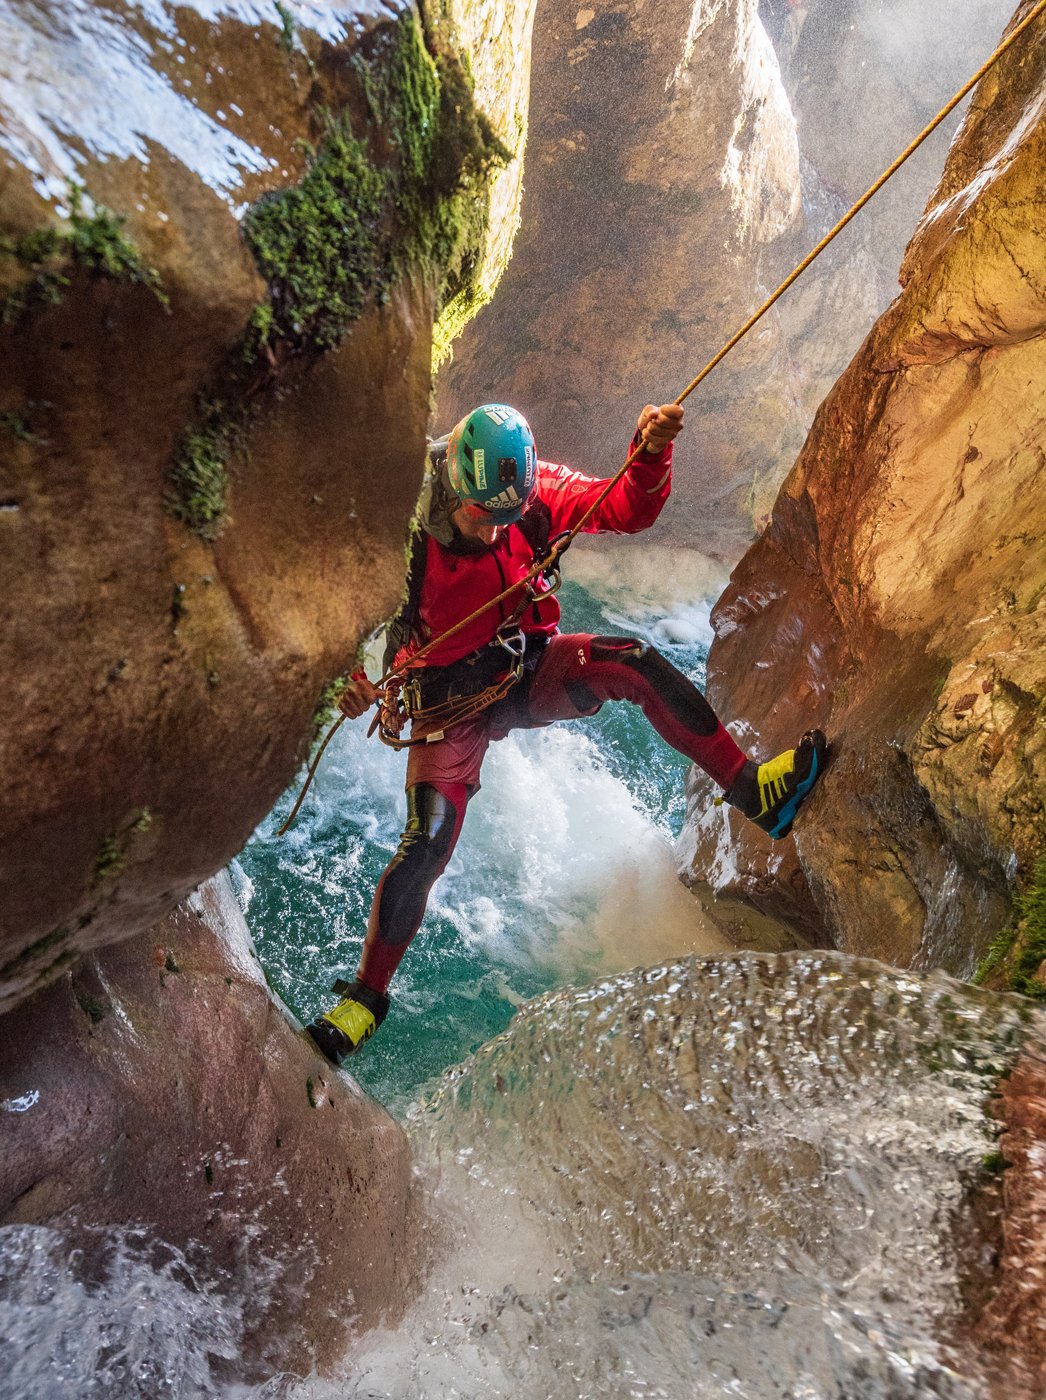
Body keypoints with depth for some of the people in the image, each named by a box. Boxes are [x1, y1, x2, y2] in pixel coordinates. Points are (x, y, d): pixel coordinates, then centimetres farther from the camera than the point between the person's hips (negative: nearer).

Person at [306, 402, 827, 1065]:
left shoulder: (535, 492, -13)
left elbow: (628, 510, -13)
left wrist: (653, 453, -33)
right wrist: (351, 681, -38)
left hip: (532, 669, 3)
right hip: (453, 698, -2)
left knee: (635, 661, -24)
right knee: (424, 847, -14)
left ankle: (751, 787, -15)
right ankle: (367, 995, 5)